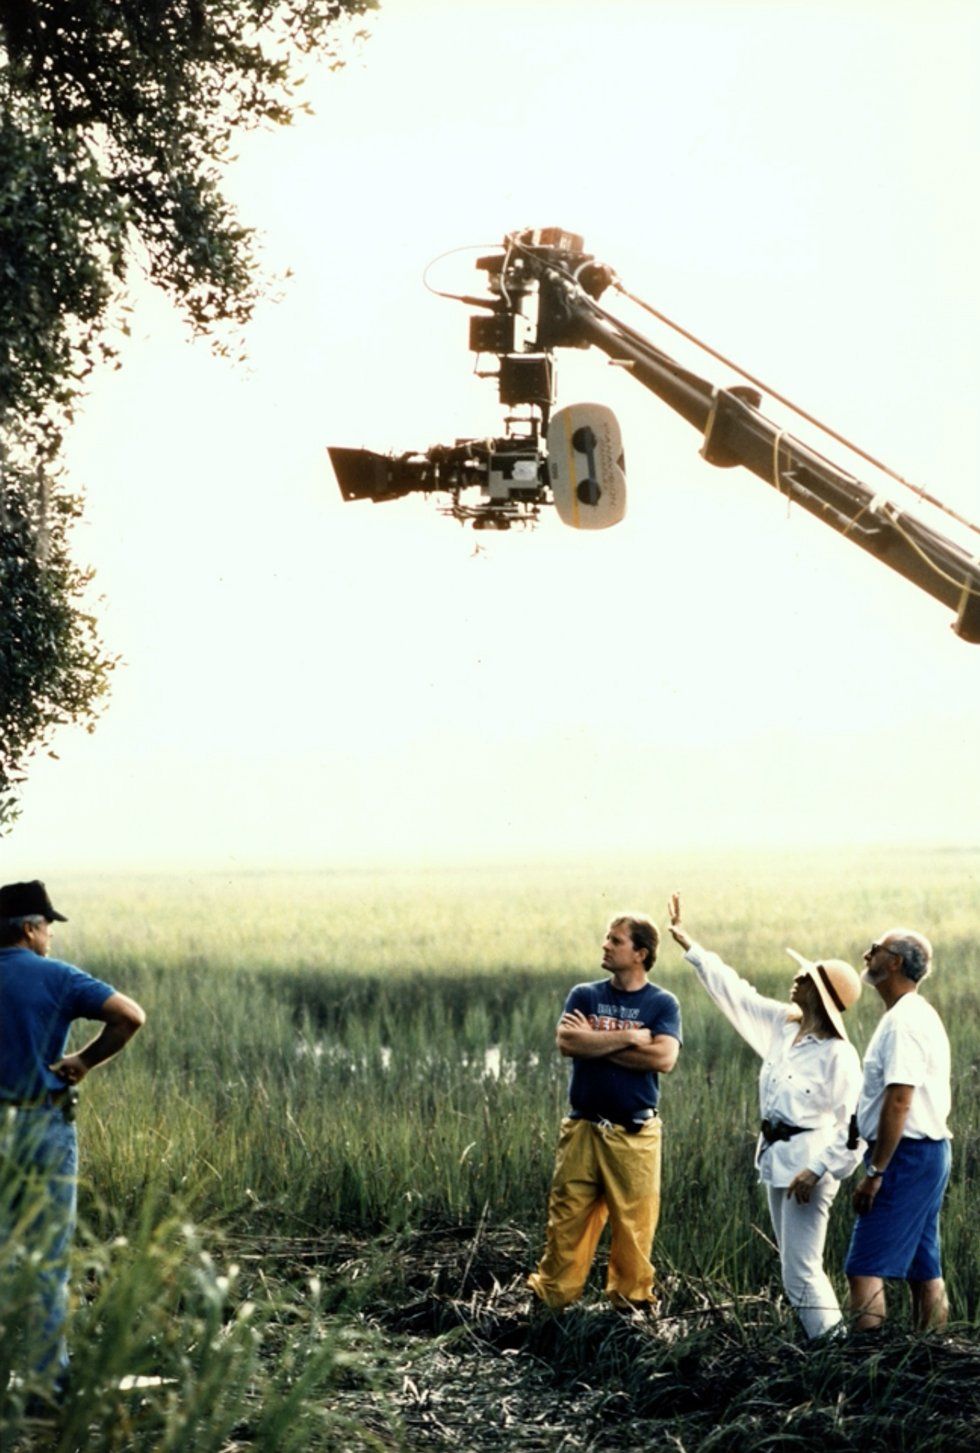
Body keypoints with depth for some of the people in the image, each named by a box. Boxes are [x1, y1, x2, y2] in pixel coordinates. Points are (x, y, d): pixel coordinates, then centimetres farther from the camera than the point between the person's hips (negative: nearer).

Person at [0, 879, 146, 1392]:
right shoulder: (56, 978, -5)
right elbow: (130, 1016, -14)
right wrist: (84, 1061, -3)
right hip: (44, 1125, -3)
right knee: (47, 1255, 3)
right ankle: (47, 1371, 4)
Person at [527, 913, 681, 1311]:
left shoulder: (662, 1004, 2)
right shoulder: (585, 996, 9)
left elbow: (664, 1058, -15)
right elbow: (566, 1042, -9)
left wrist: (595, 1043, -10)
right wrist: (628, 1038, -12)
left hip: (635, 1133, -2)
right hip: (583, 1127, 2)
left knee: (635, 1223, 0)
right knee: (567, 1219, 2)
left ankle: (631, 1299, 13)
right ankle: (551, 1298, 11)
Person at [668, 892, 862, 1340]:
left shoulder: (838, 1055, -16)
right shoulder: (782, 1026, 7)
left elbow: (852, 1125, -18)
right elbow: (732, 991, 15)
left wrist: (818, 1170, -25)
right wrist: (684, 939, 17)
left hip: (809, 1161, -9)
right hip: (776, 1159, 9)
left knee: (801, 1273, -11)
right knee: (797, 1270, 12)